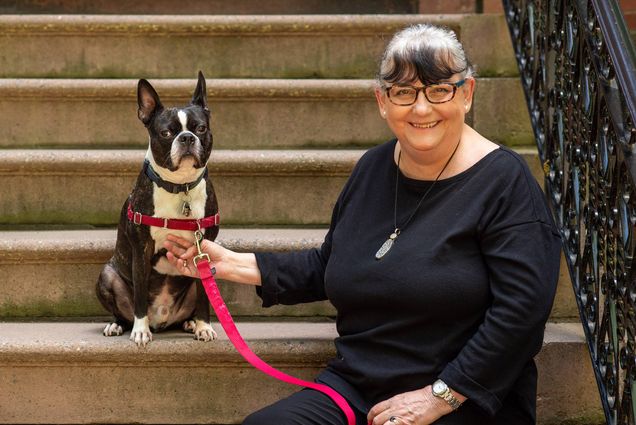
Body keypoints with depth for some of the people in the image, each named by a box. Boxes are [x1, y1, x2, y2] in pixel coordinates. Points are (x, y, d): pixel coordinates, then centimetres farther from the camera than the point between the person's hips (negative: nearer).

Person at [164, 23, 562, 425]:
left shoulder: (504, 182, -10)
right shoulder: (374, 168, 9)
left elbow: (522, 308, -16)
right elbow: (327, 267, 21)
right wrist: (230, 264, 12)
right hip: (354, 388, 5)